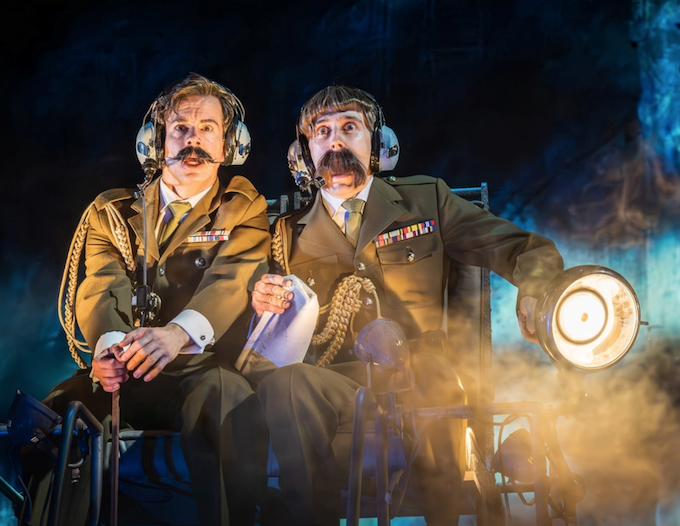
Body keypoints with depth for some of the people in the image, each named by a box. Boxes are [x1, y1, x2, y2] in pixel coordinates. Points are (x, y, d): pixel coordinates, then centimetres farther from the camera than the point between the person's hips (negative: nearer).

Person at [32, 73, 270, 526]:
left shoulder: (245, 211, 11)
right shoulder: (112, 211, 17)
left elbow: (230, 281, -8)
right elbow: (101, 287, 1)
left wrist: (178, 333, -32)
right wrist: (108, 344, -25)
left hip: (202, 373, -2)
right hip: (121, 377, 2)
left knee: (230, 400, -36)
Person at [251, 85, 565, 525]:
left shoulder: (426, 200, 16)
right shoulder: (291, 234, 20)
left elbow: (532, 252, 12)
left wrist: (534, 294, -12)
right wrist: (266, 305, -2)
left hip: (421, 378, 0)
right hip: (337, 385, 0)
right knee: (286, 382, -34)